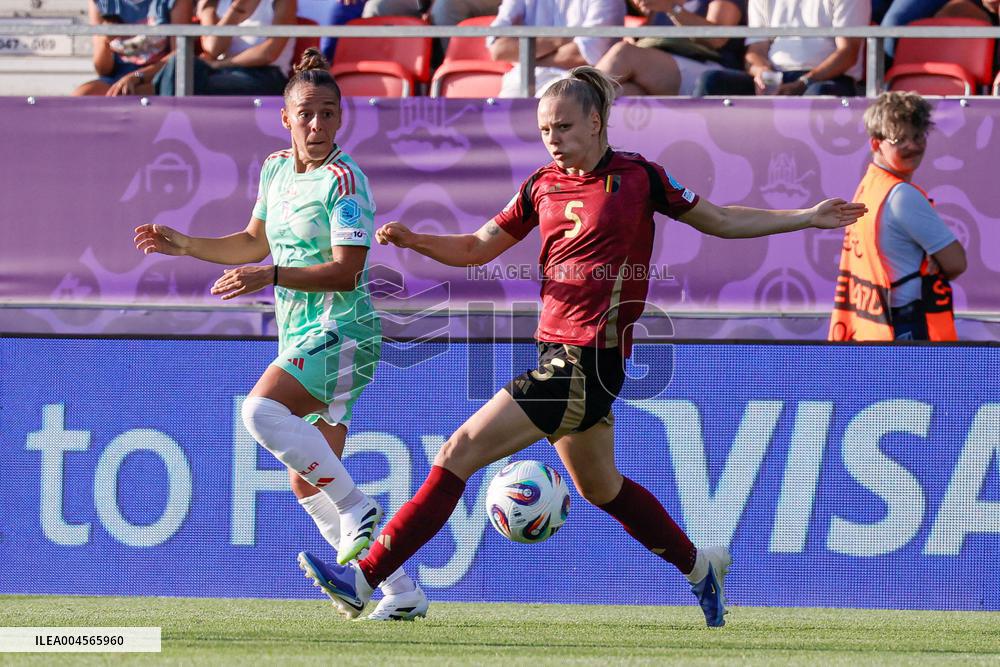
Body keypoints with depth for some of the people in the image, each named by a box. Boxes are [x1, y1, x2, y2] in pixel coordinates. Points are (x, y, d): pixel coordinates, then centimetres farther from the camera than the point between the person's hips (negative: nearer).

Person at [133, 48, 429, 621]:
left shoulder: (344, 179, -13)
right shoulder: (276, 169, 11)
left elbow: (346, 271, -20)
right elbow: (255, 241, 25)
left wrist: (270, 277, -26)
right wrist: (184, 245, 16)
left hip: (342, 331, -9)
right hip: (301, 337, 9)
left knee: (262, 409, -30)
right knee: (310, 484, 6)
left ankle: (358, 509, -21)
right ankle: (402, 592, 12)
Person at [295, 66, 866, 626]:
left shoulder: (637, 176, -4)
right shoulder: (542, 186, 10)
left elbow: (722, 221, 9)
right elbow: (478, 248, 16)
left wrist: (808, 218, 6)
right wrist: (414, 241, -2)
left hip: (592, 359, -7)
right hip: (558, 351, 7)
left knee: (460, 452, -12)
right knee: (599, 486, 21)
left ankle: (364, 580, -13)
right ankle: (700, 566, 41)